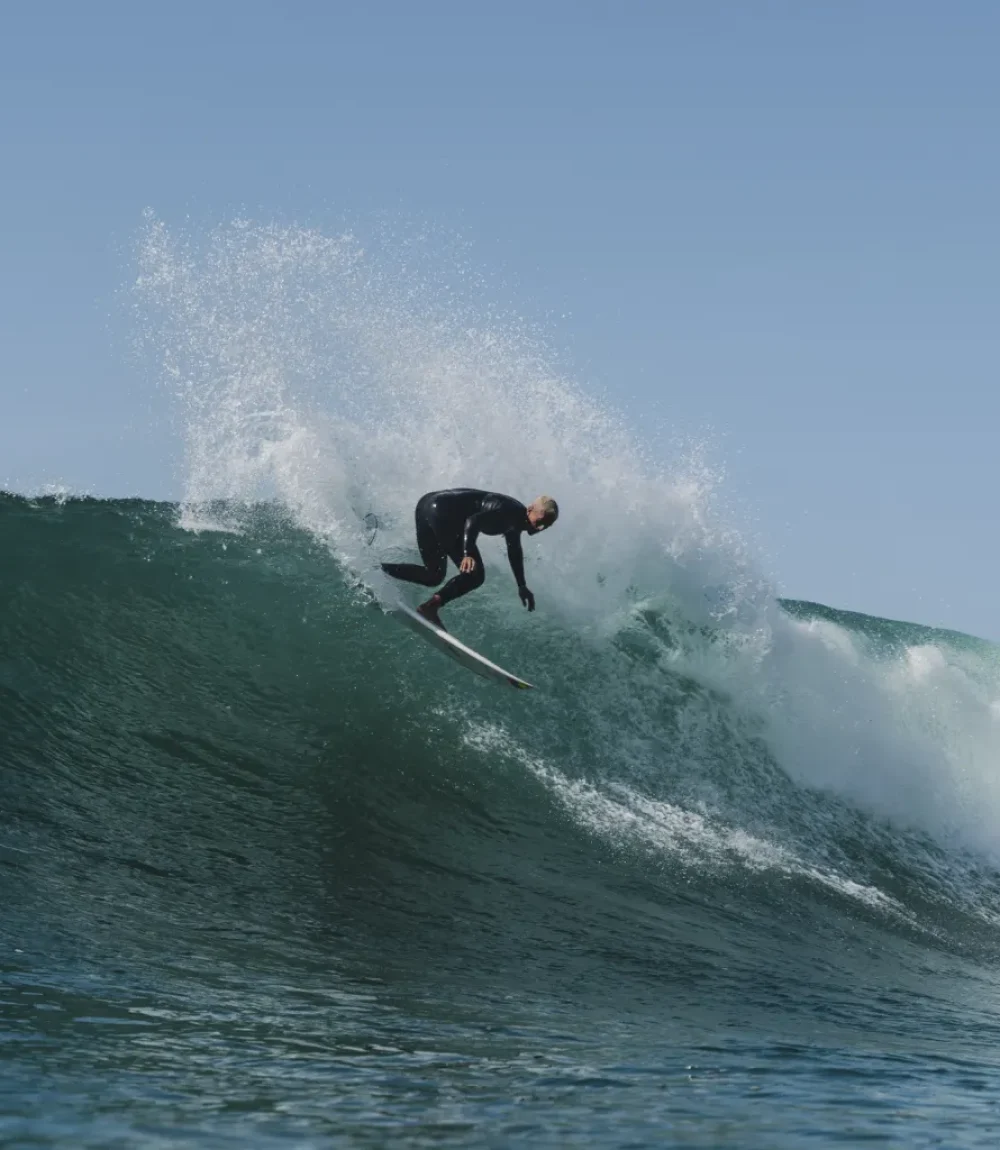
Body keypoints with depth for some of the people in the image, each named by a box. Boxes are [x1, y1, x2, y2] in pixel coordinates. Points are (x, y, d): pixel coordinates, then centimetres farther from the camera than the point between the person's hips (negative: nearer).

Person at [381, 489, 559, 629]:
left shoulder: (515, 519, 15)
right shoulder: (509, 510, -15)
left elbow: (514, 548, 34)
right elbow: (473, 521, -29)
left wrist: (522, 586, 41)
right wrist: (467, 553, -43)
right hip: (440, 510, -10)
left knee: (432, 576, 17)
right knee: (474, 574, -13)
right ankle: (431, 606, -20)